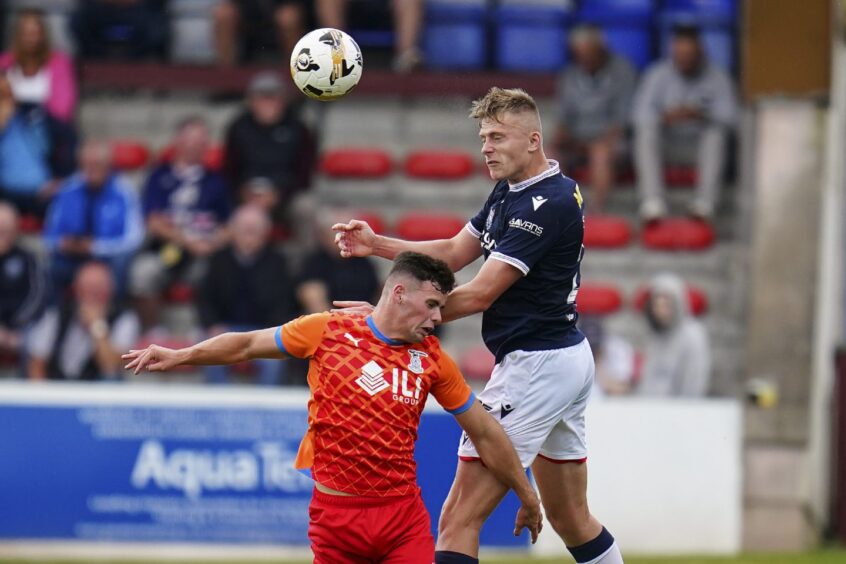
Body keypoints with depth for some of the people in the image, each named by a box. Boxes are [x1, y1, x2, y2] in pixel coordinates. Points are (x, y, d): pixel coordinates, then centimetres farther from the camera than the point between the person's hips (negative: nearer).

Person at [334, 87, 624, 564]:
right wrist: (377, 245, 2)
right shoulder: (510, 192, 11)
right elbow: (454, 253, 15)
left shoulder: (546, 205, -20)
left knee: (459, 520, -11)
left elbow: (480, 295, -22)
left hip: (537, 365, -11)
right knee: (571, 519, 18)